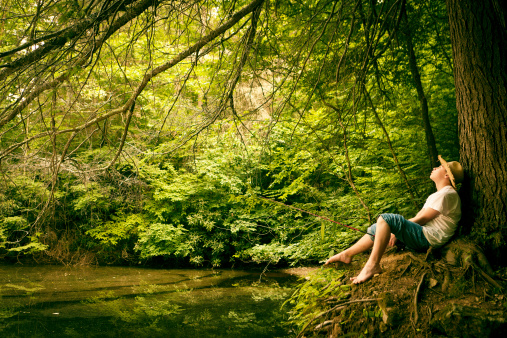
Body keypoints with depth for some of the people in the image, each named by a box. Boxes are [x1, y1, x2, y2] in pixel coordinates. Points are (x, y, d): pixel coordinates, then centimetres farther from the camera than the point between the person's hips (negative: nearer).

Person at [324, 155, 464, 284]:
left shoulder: (447, 194, -10)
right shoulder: (438, 194, 24)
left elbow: (421, 219, -14)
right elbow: (419, 217, 19)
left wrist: (397, 230, -4)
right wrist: (396, 232, 7)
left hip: (429, 239, -10)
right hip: (422, 236, 10)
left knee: (386, 219, -24)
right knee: (378, 228, 7)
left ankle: (373, 265, -27)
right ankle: (347, 254, 12)